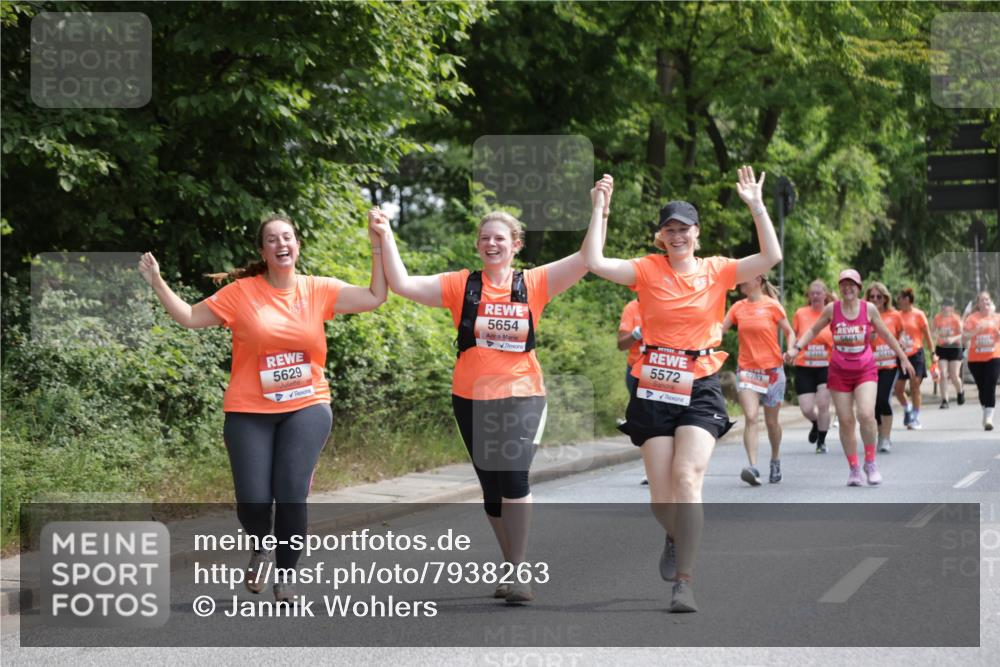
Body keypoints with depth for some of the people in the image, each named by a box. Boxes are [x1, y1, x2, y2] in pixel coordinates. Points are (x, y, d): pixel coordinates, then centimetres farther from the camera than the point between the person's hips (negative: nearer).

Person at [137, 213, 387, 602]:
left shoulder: (318, 291, 2)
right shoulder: (241, 293, -3)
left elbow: (374, 298, 3)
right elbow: (189, 318, 1)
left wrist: (378, 250, -5)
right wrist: (157, 283, -9)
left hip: (306, 408, 1)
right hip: (250, 413, -1)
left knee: (291, 494, -13)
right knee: (252, 502, -8)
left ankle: (285, 577, 7)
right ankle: (261, 547, 29)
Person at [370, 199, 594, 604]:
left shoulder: (534, 284, 2)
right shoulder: (461, 286, 2)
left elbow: (587, 259, -4)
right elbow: (402, 285, -5)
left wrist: (599, 209, -10)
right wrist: (386, 238, -11)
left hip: (521, 395, -2)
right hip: (472, 399, 2)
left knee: (513, 475, -21)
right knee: (492, 487, 10)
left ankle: (518, 572, -14)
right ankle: (512, 567, 25)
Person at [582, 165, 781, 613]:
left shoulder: (717, 271, 4)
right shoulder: (648, 270, 2)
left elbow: (771, 257, -5)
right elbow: (594, 262, -9)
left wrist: (756, 205, -8)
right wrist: (599, 208, -9)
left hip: (700, 388, -1)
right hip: (654, 389, 1)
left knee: (687, 479, -19)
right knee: (660, 493, 2)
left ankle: (684, 582, -16)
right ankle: (676, 537, 39)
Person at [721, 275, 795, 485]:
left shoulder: (772, 305, -4)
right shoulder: (738, 307, 5)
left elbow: (789, 332, 1)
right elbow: (720, 329, 5)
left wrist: (790, 350, -16)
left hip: (772, 369, -2)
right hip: (746, 370, 2)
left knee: (771, 421, 10)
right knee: (750, 418, -16)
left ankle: (775, 461, 34)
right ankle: (753, 467, -23)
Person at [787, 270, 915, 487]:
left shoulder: (869, 309, 0)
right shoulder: (832, 309, 0)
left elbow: (886, 335, 12)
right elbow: (813, 330, 13)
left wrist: (902, 357, 17)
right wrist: (796, 347, 0)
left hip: (865, 370, -1)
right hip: (839, 371, 1)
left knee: (866, 414, -19)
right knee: (845, 421, 1)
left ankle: (870, 462, -2)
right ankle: (853, 468, 13)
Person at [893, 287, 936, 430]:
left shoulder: (918, 315, -3)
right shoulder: (897, 316, 7)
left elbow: (927, 335, 0)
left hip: (915, 355, -4)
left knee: (914, 387, -4)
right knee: (898, 388, 1)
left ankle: (915, 419, 4)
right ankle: (907, 409, 27)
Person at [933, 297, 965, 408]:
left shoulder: (956, 318, -10)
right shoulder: (937, 318, -2)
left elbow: (962, 334, -10)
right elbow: (934, 332, 11)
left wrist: (953, 339, -27)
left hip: (955, 348, -2)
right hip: (941, 348, 2)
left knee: (954, 377, -3)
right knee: (943, 375, -10)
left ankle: (960, 393, 29)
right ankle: (944, 401, -7)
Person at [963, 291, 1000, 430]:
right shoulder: (972, 318, 0)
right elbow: (964, 337, -6)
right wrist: (976, 330, -21)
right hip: (975, 359, 0)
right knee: (982, 388, 9)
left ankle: (989, 418, -18)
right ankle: (986, 412, 31)